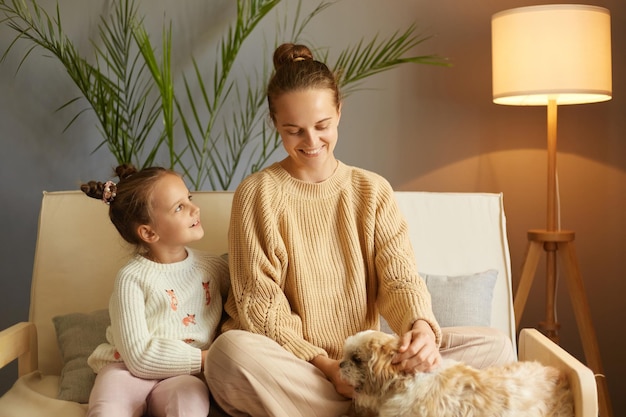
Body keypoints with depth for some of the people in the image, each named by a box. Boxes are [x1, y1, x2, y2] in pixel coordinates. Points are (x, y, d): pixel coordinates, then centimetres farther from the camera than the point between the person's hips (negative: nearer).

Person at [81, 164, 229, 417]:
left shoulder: (213, 268, 6)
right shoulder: (133, 278, -8)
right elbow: (140, 356, -14)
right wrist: (205, 359, -16)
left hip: (184, 373, 3)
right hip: (129, 369, -2)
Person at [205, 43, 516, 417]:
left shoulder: (373, 190, 7)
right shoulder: (258, 194, -3)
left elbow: (398, 275, -2)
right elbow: (259, 304, -7)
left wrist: (421, 326, -26)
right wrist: (325, 365, -20)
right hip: (294, 364, -2)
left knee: (495, 347, -12)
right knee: (230, 352, -37)